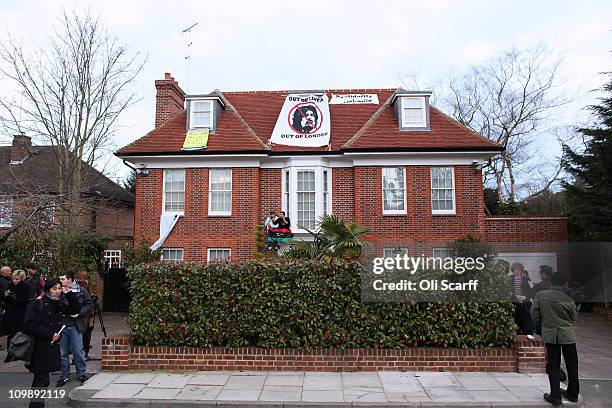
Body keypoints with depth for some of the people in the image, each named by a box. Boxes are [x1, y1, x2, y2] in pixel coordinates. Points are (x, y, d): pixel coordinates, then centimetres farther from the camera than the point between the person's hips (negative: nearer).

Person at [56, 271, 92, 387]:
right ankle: (64, 376, 22)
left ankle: (81, 374, 19)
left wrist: (79, 314, -10)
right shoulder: (60, 292, 3)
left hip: (75, 325, -2)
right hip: (61, 324, 2)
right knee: (62, 352, 9)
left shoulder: (81, 291, 0)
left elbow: (88, 304, 3)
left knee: (78, 351, 4)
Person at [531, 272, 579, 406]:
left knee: (553, 366, 7)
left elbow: (534, 315, -5)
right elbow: (573, 318, 3)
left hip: (550, 334, 0)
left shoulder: (540, 295, -9)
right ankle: (573, 394, 28)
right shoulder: (569, 300, -11)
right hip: (567, 335, 0)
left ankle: (556, 396, 8)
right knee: (572, 365, 16)